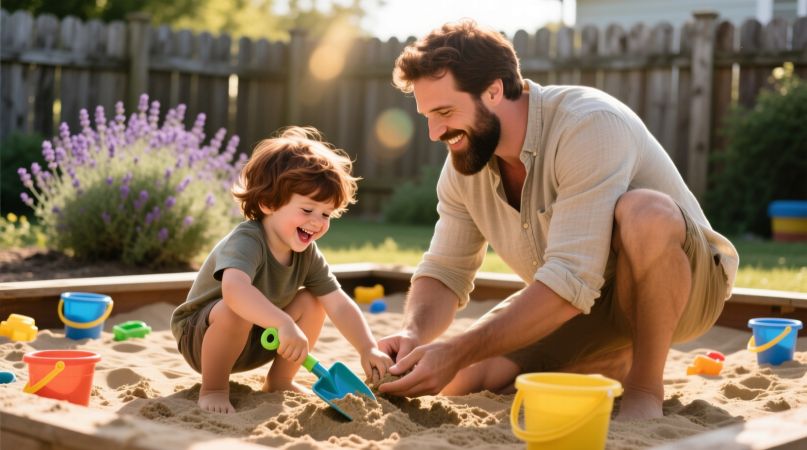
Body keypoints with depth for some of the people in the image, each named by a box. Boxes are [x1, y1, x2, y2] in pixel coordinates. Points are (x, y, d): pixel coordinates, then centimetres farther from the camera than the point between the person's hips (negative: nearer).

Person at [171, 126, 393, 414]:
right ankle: (213, 389, -16)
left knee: (311, 302, -8)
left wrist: (368, 349, -24)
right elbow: (234, 288, -53)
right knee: (236, 311, -37)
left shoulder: (307, 254, -9)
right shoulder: (246, 242, -32)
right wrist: (285, 324, -65)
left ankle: (279, 381, 6)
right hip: (199, 337, -7)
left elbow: (339, 305, -10)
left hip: (255, 340, 7)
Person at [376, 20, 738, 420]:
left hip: (682, 285, -7)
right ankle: (614, 364, 13)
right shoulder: (462, 168, -6)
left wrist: (458, 352, -41)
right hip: (578, 304, 7)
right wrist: (414, 334, -26)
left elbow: (572, 282, -37)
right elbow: (445, 273, -4)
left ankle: (646, 386, -16)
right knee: (460, 384, -10)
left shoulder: (590, 125, -30)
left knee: (644, 214, -38)